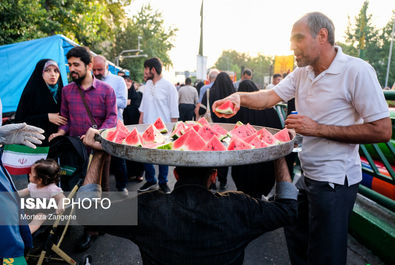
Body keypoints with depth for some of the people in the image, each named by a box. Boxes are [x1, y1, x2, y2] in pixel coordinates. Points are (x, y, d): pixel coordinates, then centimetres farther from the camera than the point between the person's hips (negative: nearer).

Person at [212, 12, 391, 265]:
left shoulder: (357, 71, -17)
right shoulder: (301, 73, 5)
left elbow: (382, 131, -18)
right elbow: (271, 96, -4)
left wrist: (317, 129, -22)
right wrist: (239, 97, -24)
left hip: (335, 180, -7)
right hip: (305, 174, 7)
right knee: (296, 242, 23)